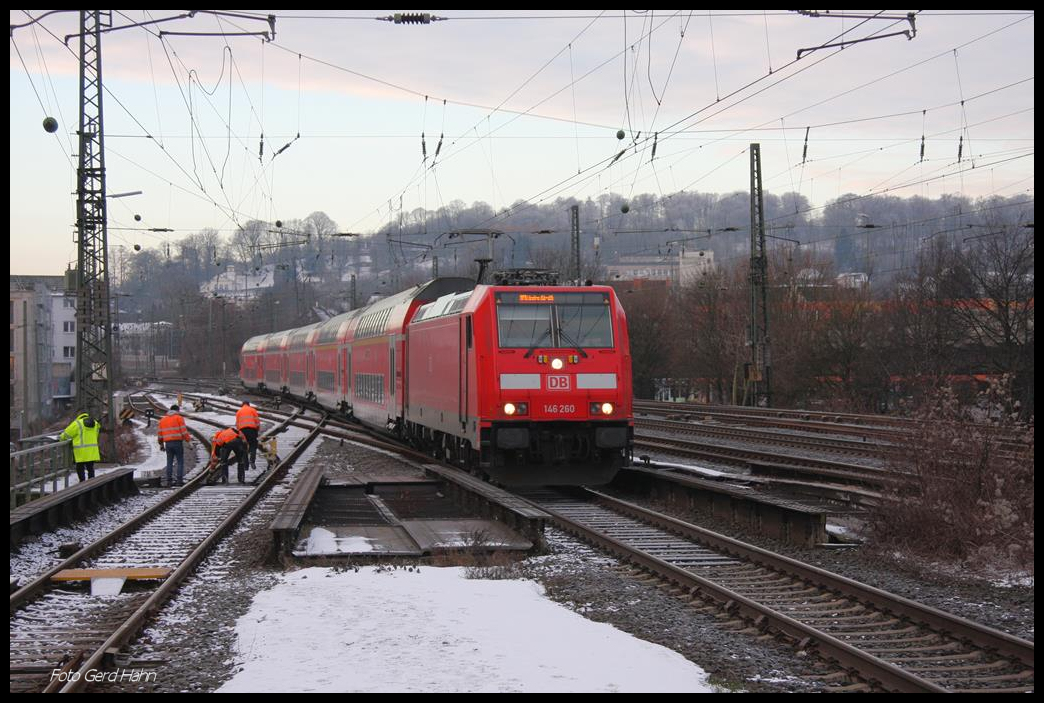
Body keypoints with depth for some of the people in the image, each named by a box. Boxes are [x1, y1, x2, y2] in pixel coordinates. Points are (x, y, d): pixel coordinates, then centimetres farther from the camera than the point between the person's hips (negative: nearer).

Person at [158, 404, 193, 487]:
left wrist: (161, 444, 23)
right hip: (178, 442, -4)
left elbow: (160, 433, 15)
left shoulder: (162, 419, 14)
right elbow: (184, 431, -8)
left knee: (169, 462, 8)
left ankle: (169, 481, 3)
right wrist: (188, 440, -3)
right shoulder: (179, 418, -1)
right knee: (180, 462, 0)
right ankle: (180, 480, -8)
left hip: (168, 443, 4)